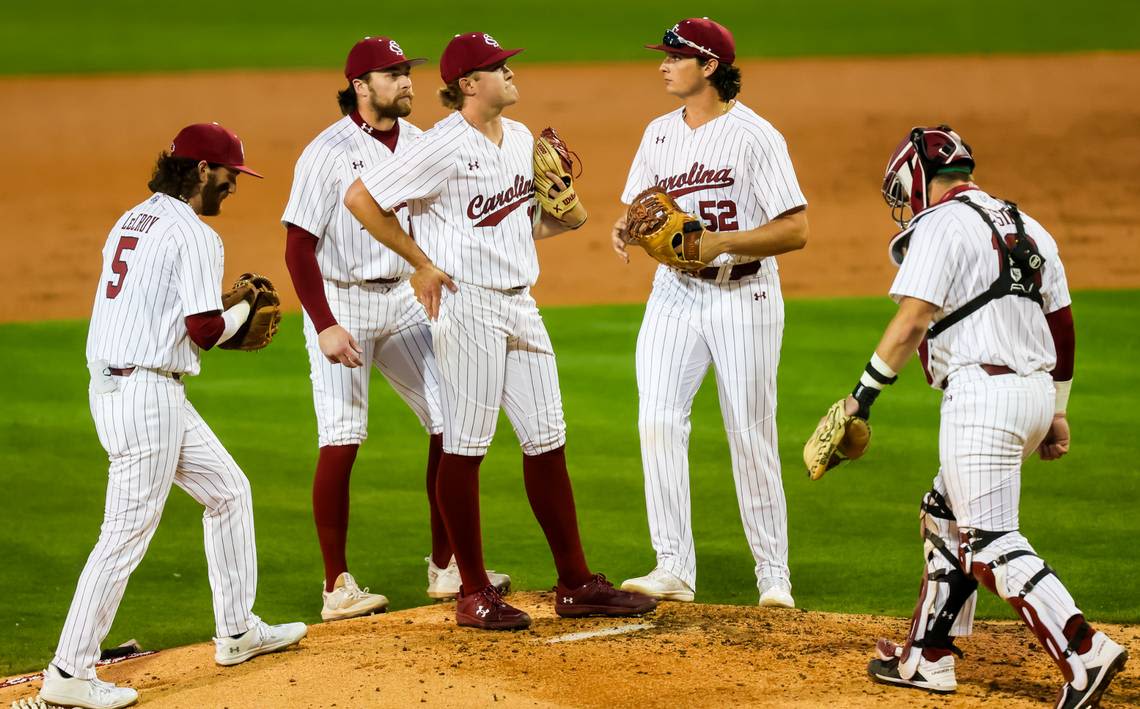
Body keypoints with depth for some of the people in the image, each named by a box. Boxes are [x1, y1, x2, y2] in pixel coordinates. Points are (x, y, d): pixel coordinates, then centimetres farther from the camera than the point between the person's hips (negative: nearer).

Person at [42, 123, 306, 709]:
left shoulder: (131, 222, 16)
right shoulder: (193, 234, -12)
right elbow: (205, 330, -18)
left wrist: (226, 319, 14)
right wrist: (243, 309, 3)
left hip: (114, 387, 10)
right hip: (147, 393, -10)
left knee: (228, 490, 20)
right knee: (128, 532, -6)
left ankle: (237, 632, 27)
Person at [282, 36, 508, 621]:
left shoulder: (419, 144, 6)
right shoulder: (328, 152, -12)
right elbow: (299, 246, -14)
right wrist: (325, 327, -21)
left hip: (405, 302, 6)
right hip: (342, 303, -6)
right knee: (341, 441, -8)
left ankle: (445, 568, 15)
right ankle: (337, 587, -2)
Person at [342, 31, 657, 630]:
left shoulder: (521, 139, 11)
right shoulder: (442, 148, -14)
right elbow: (360, 198, -14)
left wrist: (555, 218, 0)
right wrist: (421, 262, -10)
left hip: (520, 304, 8)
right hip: (467, 306, -8)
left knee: (547, 441, 9)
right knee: (465, 446, -2)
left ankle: (575, 585, 14)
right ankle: (474, 594, 5)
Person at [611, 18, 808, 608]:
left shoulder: (755, 136, -11)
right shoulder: (659, 133, 9)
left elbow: (796, 230, -14)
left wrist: (721, 242, -24)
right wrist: (625, 227, -5)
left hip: (744, 297, -5)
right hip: (675, 293, 5)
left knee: (751, 437, 0)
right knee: (658, 422, -10)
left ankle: (774, 574, 12)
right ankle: (674, 568, -7)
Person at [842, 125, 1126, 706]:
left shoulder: (940, 224, -5)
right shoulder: (1025, 227, 20)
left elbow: (912, 320, -14)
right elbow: (1062, 325, 20)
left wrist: (863, 394, -9)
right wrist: (1057, 412, 24)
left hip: (982, 392, -9)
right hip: (1036, 391, 9)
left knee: (991, 543, -10)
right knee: (946, 519, 20)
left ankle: (1084, 654, -21)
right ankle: (926, 661, 24)